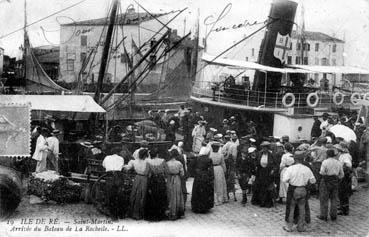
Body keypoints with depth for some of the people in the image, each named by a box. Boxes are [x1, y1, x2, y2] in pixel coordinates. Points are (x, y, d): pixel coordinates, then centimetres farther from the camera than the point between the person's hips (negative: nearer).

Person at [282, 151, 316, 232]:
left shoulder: (290, 168, -14)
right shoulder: (307, 169, -6)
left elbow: (284, 180, -18)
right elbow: (313, 180, -2)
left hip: (292, 190, -2)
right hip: (303, 190, 2)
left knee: (291, 208, 10)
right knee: (302, 209, 14)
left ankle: (289, 226, 16)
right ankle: (301, 226, 22)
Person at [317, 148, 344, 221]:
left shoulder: (325, 162, -11)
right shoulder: (338, 163, 5)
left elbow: (322, 172, -18)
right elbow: (341, 174, 8)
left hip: (326, 182, -5)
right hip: (335, 182, 5)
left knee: (324, 199, 4)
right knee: (334, 199, 13)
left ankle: (324, 216, 7)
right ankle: (333, 215, 16)